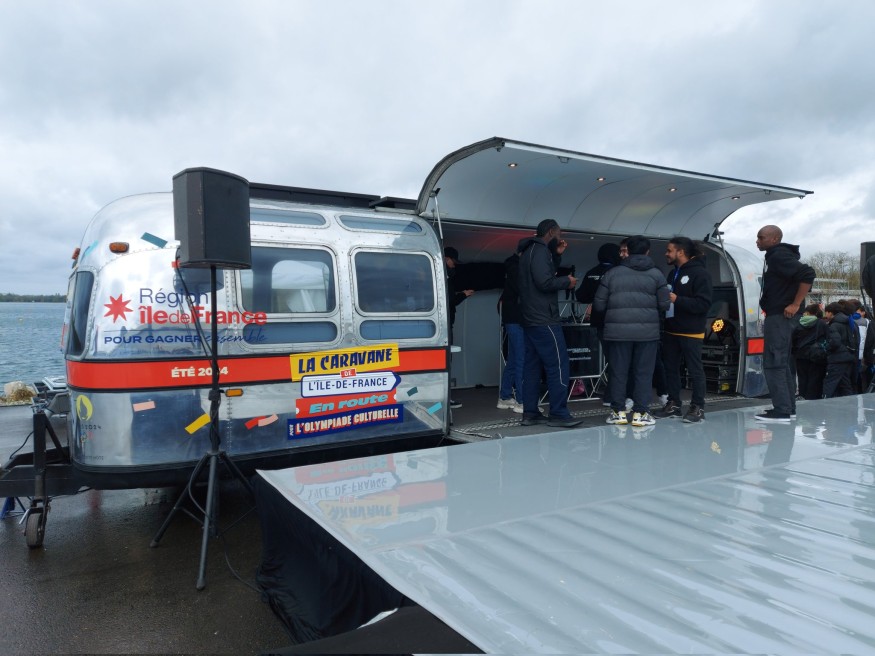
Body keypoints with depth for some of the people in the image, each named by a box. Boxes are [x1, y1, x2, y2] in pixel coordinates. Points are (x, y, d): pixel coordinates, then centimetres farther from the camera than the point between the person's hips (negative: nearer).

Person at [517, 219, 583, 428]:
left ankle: (530, 413, 11)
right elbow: (545, 282, -21)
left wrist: (557, 255, 13)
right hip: (544, 320, -10)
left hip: (530, 320, 10)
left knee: (532, 365, 9)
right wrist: (567, 281, -7)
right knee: (558, 366, -6)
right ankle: (559, 414, -4)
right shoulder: (540, 251, -12)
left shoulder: (529, 251, 19)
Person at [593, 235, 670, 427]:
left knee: (618, 372, 8)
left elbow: (599, 305, 4)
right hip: (647, 331, 0)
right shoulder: (656, 274, 4)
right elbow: (664, 305, 3)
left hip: (618, 330, 1)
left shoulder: (612, 273, 5)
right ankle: (639, 413, 7)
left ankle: (618, 411, 13)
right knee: (643, 373, 6)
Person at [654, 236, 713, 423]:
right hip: (671, 330, 8)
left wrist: (677, 300, -23)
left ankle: (698, 407, 6)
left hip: (691, 332, -8)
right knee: (670, 368, 10)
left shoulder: (700, 273, -9)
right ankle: (673, 404, 19)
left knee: (695, 370, -1)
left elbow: (703, 303, -19)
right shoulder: (673, 273, 16)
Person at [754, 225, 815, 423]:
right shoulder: (774, 257, 17)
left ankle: (781, 411, -7)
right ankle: (788, 408, 20)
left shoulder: (779, 256, -14)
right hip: (777, 316, 11)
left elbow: (807, 274, -25)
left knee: (773, 364, -9)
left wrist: (796, 304, -23)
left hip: (781, 316, -11)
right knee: (781, 363, 14)